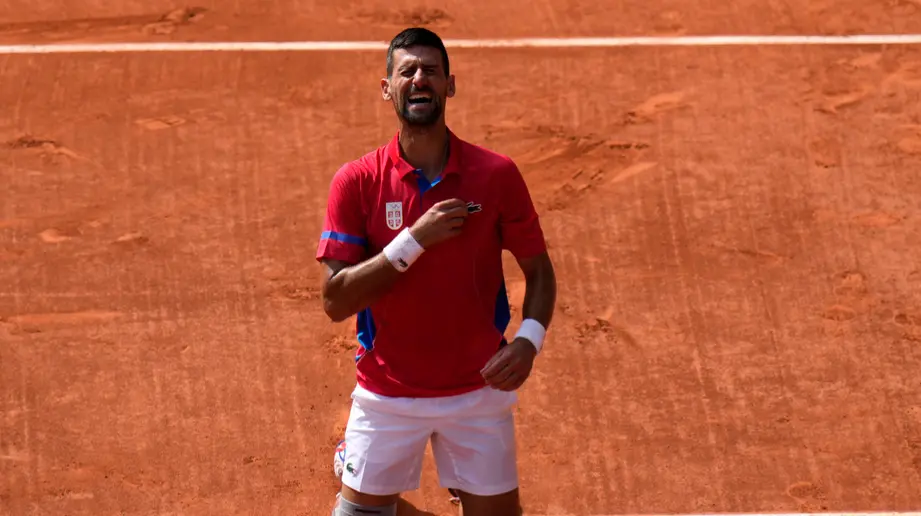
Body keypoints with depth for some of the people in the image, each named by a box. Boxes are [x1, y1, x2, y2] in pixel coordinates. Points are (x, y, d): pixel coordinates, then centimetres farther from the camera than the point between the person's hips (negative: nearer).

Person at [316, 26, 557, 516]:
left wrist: (528, 338, -16)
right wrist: (414, 241, -21)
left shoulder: (498, 175, -5)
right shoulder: (356, 181, -7)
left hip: (479, 389, 1)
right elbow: (335, 302, -12)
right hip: (387, 396, -1)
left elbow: (538, 270, 3)